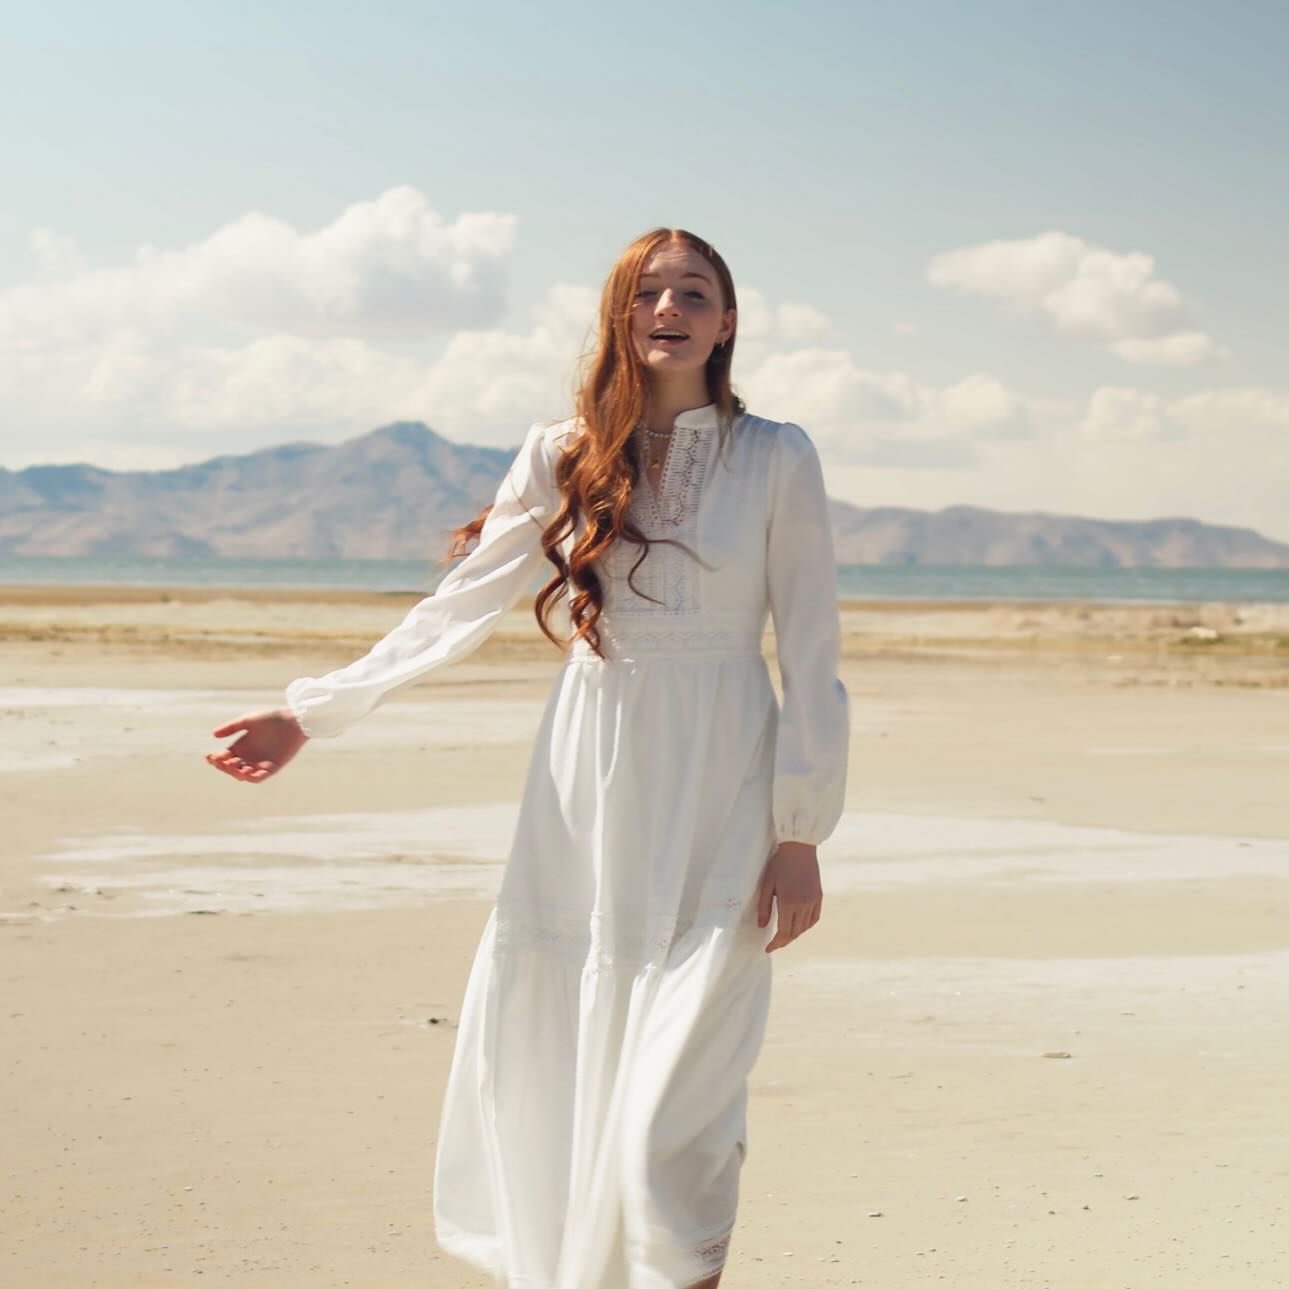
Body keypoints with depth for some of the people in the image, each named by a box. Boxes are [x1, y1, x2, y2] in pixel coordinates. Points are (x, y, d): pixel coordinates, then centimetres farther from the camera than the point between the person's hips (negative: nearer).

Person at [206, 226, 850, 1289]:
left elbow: (812, 655, 0)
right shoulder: (565, 456, 6)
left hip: (715, 805, -3)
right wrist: (313, 712, 6)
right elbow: (461, 607, 9)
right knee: (544, 1064, 4)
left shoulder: (775, 460, 0)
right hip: (584, 800, 3)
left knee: (672, 1094, -10)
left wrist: (800, 832, -5)